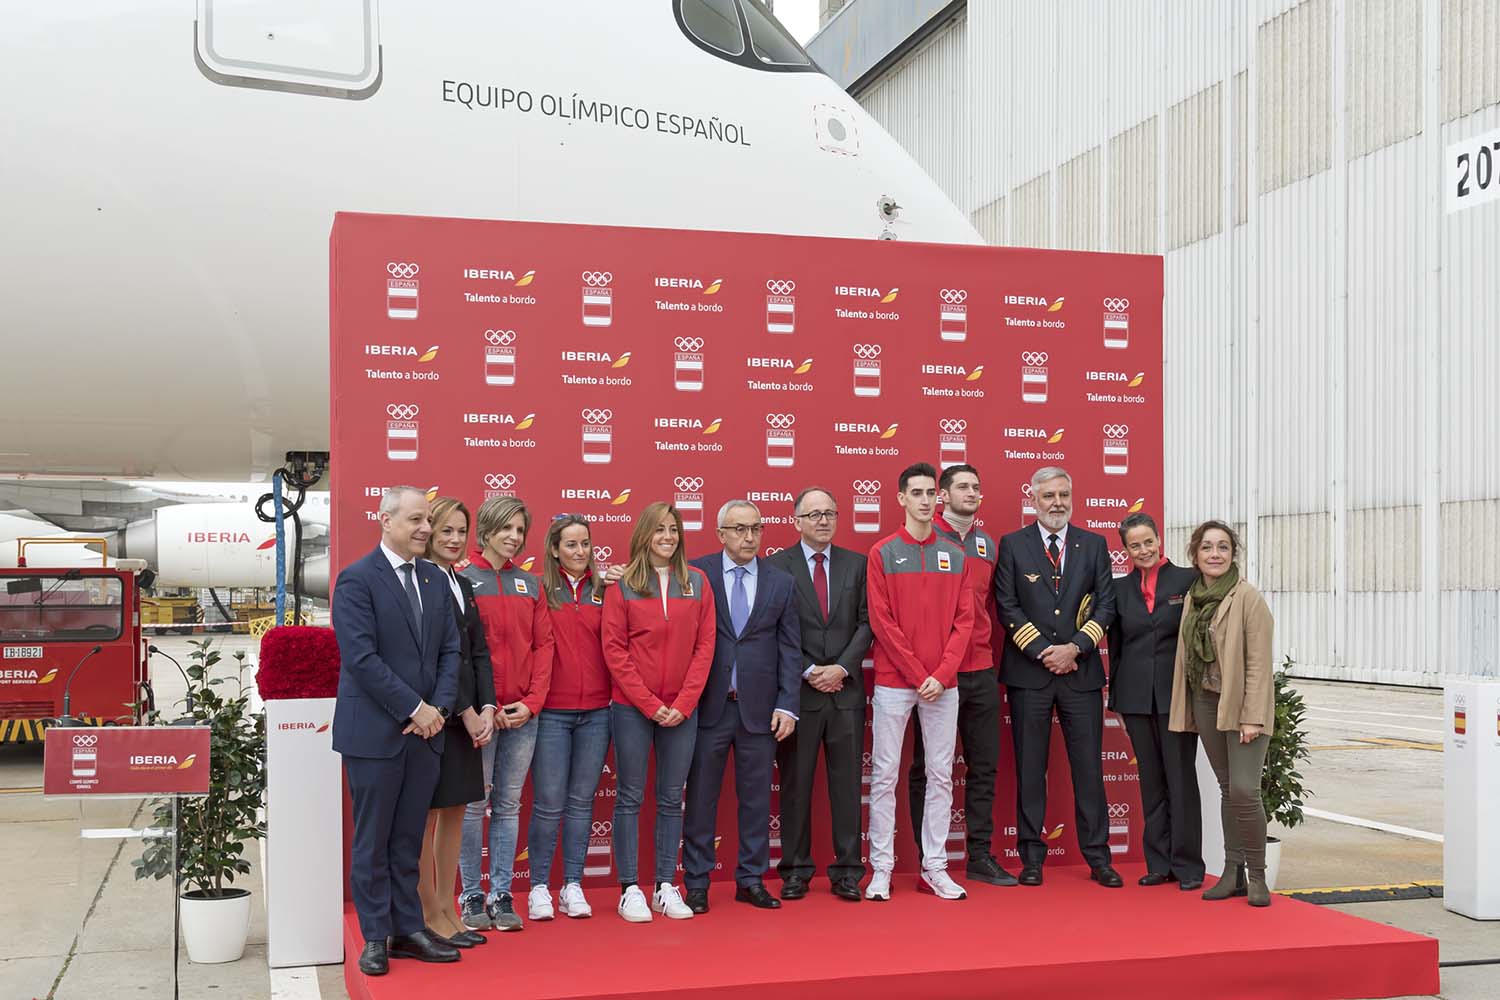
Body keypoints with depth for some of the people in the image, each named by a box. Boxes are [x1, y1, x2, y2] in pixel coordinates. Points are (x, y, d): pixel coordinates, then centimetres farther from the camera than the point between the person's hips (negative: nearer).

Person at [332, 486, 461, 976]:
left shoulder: (435, 579, 11)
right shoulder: (357, 580, -9)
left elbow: (450, 650, 9)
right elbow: (361, 657, -16)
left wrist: (439, 707, -5)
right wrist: (414, 708, -16)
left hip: (425, 730, 6)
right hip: (374, 731, -5)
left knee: (408, 839, 12)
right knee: (372, 841, 5)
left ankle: (408, 929, 20)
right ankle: (376, 937, 15)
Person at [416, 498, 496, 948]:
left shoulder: (462, 585, 15)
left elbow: (479, 652, 12)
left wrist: (486, 708, 0)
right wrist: (466, 712, -13)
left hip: (467, 716, 8)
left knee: (455, 811, 12)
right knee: (427, 815, 0)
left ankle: (447, 911, 20)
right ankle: (429, 916, 9)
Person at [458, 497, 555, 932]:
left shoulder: (530, 584, 12)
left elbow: (543, 644, 9)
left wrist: (532, 701, -2)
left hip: (523, 714, 4)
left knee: (509, 805, 8)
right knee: (473, 805, 2)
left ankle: (502, 896, 14)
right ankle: (471, 897, 11)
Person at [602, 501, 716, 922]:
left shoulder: (697, 582, 5)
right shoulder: (622, 584, -2)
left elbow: (704, 646, 3)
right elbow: (614, 651, -5)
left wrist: (682, 704, -7)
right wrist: (650, 704, -10)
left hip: (681, 709, 3)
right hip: (632, 708, -2)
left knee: (672, 800, 8)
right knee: (629, 798, 2)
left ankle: (665, 886, 16)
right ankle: (629, 889, 9)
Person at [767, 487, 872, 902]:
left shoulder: (857, 564, 9)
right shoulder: (776, 566, 1)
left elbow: (866, 622, 4)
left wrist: (842, 668, -9)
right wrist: (808, 672, -10)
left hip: (846, 688, 2)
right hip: (797, 690, -2)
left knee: (847, 782, 4)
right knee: (795, 784, 4)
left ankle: (847, 871, 11)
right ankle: (795, 870, 14)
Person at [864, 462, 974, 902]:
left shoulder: (954, 556, 9)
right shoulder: (883, 553, -1)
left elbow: (964, 620, 5)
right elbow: (881, 621, -6)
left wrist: (942, 674, -8)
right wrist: (918, 675, -10)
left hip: (943, 684, 3)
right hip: (893, 683, -3)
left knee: (941, 775, 6)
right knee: (884, 775, 0)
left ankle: (935, 867, 15)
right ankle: (881, 869, 7)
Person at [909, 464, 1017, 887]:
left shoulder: (988, 544, 12)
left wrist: (984, 644, 12)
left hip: (981, 670, 6)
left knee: (984, 766, 9)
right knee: (928, 769, 3)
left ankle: (981, 856, 18)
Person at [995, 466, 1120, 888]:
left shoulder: (1094, 545, 9)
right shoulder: (1012, 545, 4)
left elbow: (1106, 605, 4)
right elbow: (1007, 606, -2)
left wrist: (1075, 647, -9)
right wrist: (1042, 651, -10)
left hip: (1081, 670, 1)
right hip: (1028, 670, -1)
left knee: (1088, 765, 3)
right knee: (1030, 767, 4)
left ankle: (1098, 857, 11)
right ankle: (1032, 856, 11)